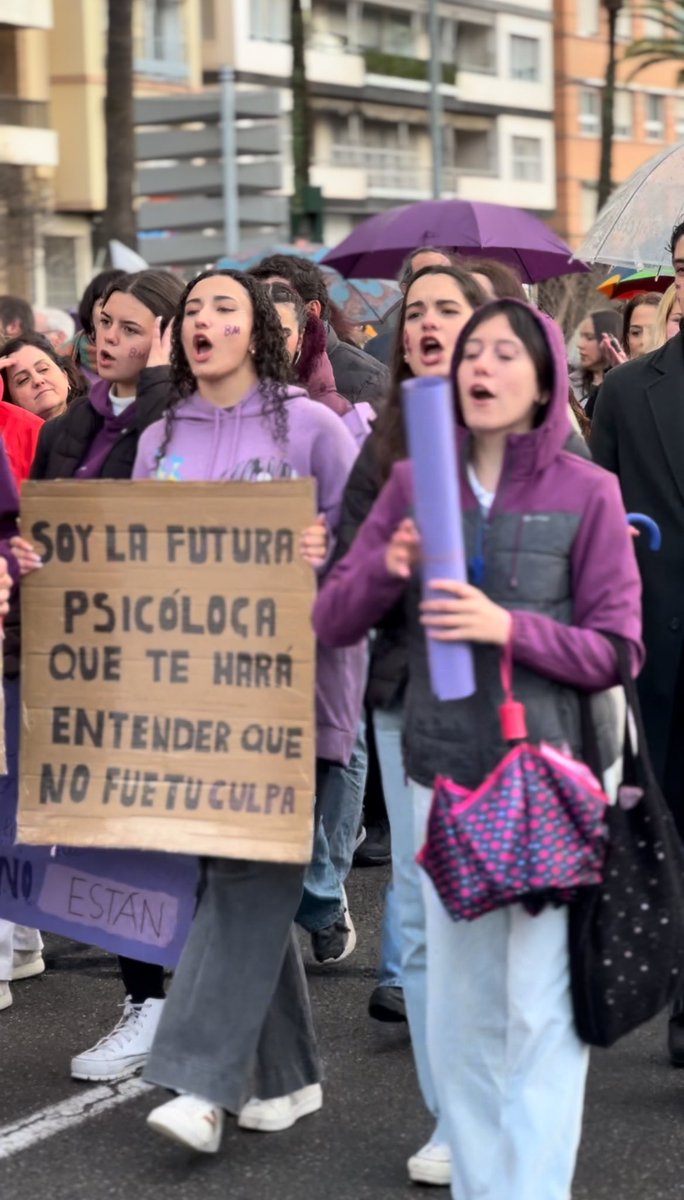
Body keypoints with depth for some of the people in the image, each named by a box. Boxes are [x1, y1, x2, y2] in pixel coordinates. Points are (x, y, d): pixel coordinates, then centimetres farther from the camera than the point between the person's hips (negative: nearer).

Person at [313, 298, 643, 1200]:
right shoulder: (415, 482, 5)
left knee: (541, 1008, -4)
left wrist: (509, 625, -21)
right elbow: (331, 623, 6)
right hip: (445, 772, 4)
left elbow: (617, 651, -6)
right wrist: (386, 568, -14)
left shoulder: (586, 493, -4)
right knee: (458, 1006, 11)